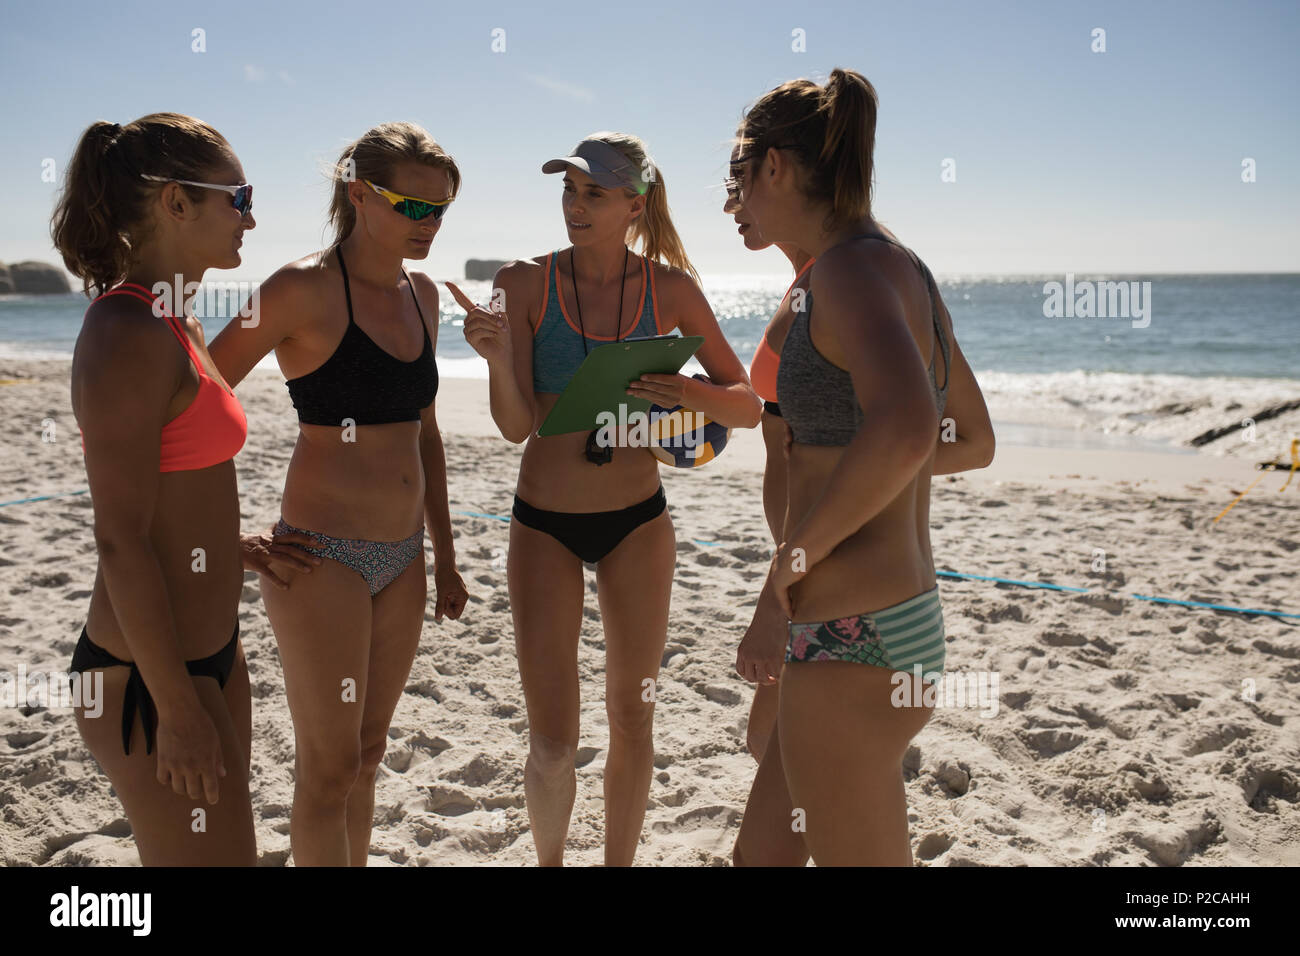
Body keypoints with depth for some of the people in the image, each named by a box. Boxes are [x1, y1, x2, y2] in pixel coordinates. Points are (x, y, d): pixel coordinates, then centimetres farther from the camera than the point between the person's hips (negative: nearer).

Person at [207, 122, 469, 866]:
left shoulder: (423, 294, 7)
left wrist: (445, 554, 16)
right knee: (329, 765, 4)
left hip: (401, 558, 7)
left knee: (368, 752, 18)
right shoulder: (305, 289, -14)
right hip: (322, 556, -6)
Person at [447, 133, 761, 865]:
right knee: (553, 741, 0)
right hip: (545, 526, -1)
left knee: (633, 718, 11)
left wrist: (691, 393, -23)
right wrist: (498, 357, -32)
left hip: (637, 523, 1)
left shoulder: (670, 289, -7)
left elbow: (749, 408, -3)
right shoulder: (525, 283, -10)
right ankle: (550, 859, 28)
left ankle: (619, 862, 32)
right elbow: (517, 425, -13)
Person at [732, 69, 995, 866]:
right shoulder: (908, 271, 12)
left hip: (851, 638, -10)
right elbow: (975, 444, 23)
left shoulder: (852, 268, -16)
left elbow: (905, 430, -36)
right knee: (763, 852, 22)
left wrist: (797, 557, -23)